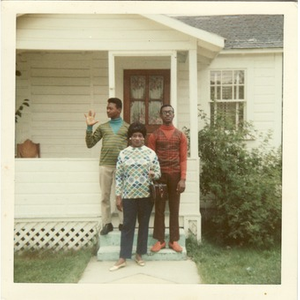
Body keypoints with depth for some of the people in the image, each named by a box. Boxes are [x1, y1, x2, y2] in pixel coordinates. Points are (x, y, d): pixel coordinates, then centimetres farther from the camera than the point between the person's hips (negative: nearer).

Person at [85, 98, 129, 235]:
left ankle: (122, 223, 11)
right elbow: (90, 144, 9)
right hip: (105, 165, 2)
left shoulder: (127, 127, 9)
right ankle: (107, 223, 13)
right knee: (105, 196, 5)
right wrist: (89, 127, -1)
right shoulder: (102, 127, 13)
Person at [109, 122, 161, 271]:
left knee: (144, 224, 9)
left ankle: (139, 254, 23)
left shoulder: (151, 153, 2)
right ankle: (122, 258, 9)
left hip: (146, 195, 1)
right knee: (127, 225, 3)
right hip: (129, 195, -1)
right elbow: (119, 176, 1)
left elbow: (158, 173, 4)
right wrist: (118, 196, -2)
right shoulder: (123, 154, 2)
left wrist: (153, 174, -19)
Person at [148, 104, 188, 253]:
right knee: (159, 208, 4)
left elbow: (183, 158, 1)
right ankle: (160, 240, 12)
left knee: (174, 208, 6)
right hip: (160, 175, -1)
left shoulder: (180, 135, 6)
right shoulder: (154, 135, 3)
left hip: (175, 175, 1)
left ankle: (174, 240, 14)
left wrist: (183, 179, -8)